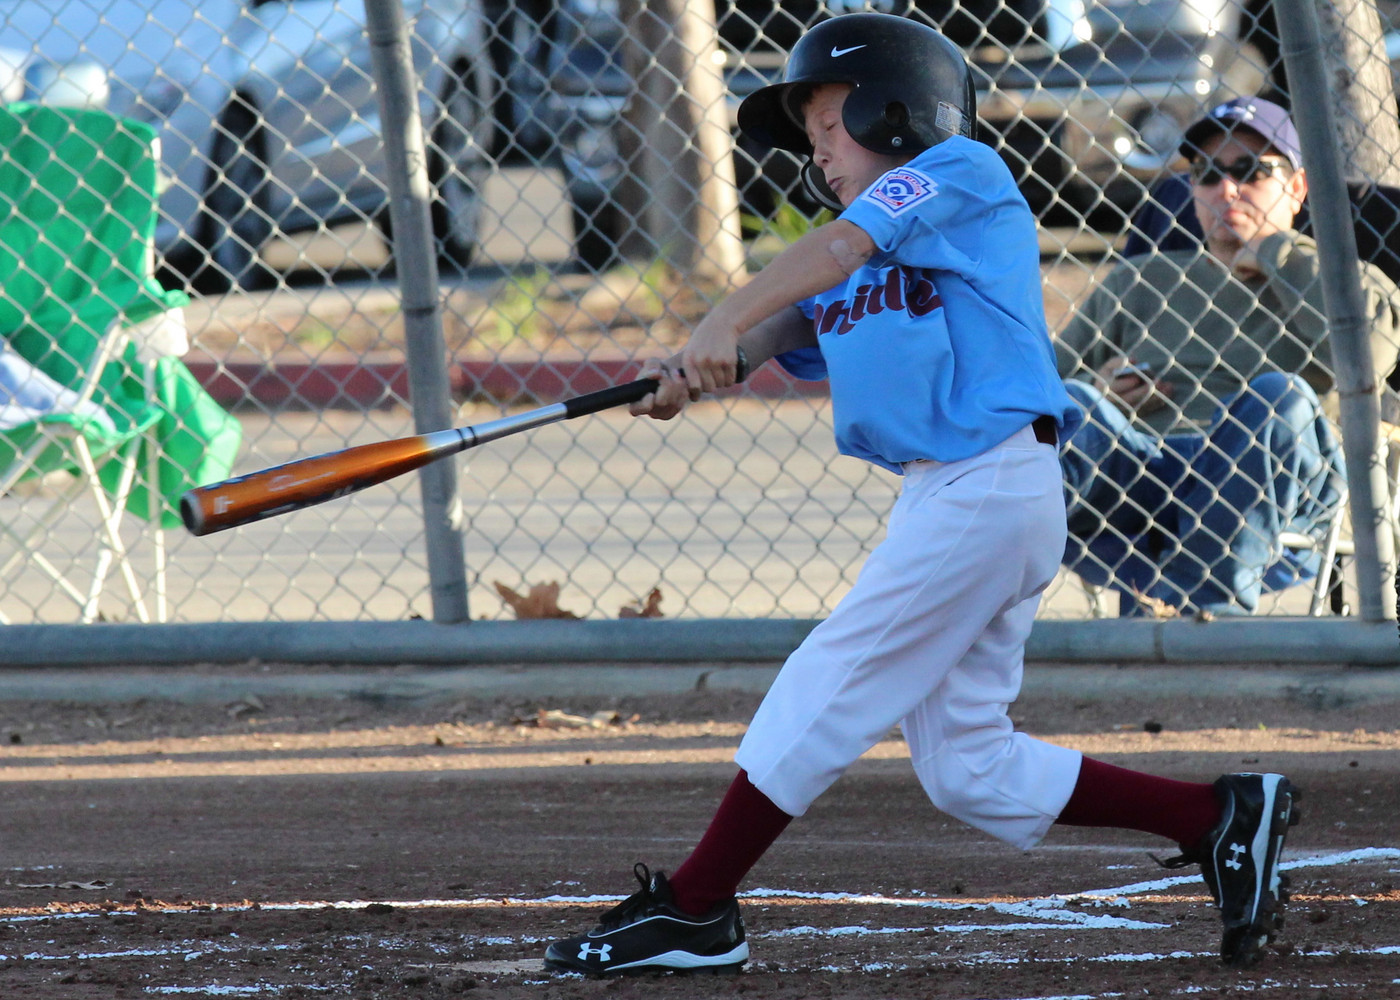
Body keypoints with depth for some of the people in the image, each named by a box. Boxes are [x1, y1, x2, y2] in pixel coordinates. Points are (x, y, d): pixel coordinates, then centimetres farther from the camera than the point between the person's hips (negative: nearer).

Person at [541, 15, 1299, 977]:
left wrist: (721, 325, -29)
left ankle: (694, 908, -1)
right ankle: (1220, 818, 12)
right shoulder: (855, 264, 24)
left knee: (827, 689, -6)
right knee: (967, 770, 6)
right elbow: (790, 323, 9)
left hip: (991, 487, -9)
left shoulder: (960, 171, -3)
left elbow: (834, 250, -17)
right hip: (940, 500, 9)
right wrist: (700, 368, -12)